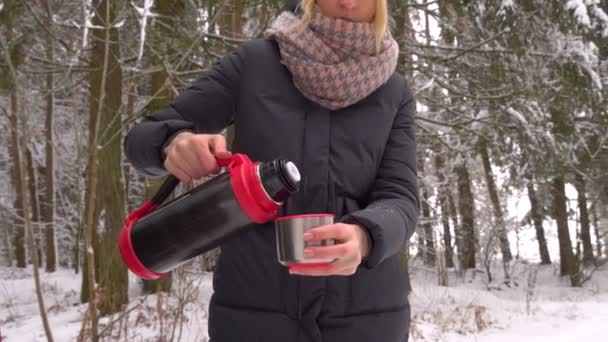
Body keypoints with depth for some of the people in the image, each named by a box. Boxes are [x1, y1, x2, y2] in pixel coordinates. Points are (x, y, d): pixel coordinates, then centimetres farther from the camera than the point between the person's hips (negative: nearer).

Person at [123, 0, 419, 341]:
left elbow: (399, 199, -5)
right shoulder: (254, 62, 1)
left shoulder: (395, 94, 5)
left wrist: (364, 236, -28)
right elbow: (143, 138, 3)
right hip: (252, 308, -1)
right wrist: (175, 142, -21)